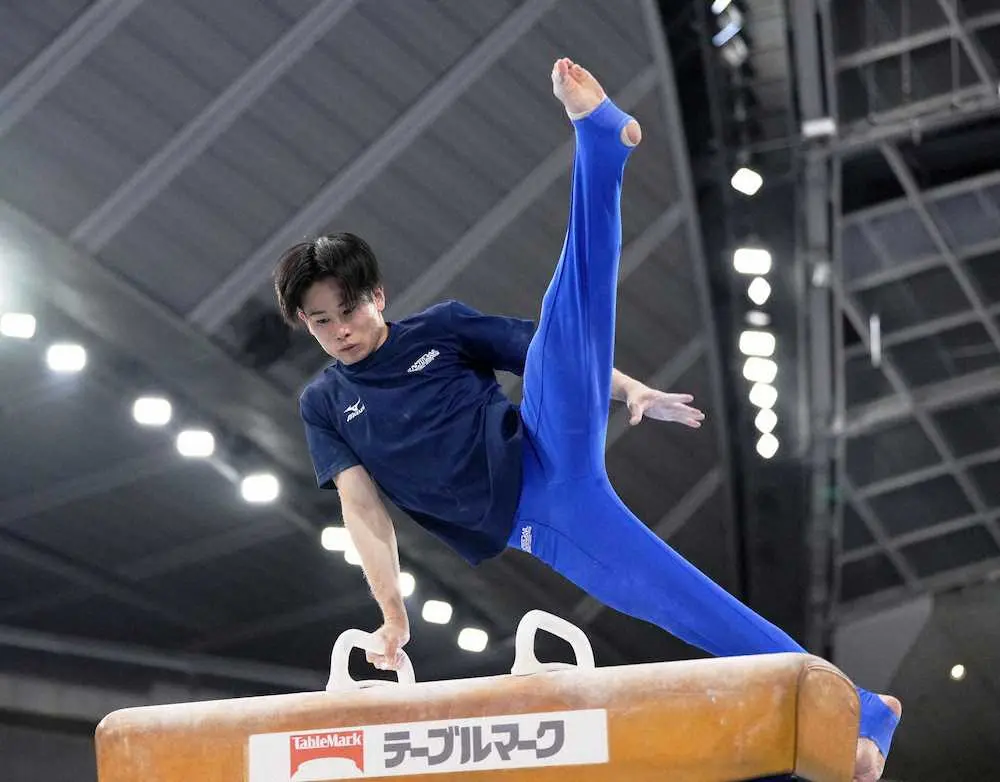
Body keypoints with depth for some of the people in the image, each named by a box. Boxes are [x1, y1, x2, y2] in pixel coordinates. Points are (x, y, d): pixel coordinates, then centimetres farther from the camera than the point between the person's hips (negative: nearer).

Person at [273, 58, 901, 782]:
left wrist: (635, 393, -2)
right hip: (525, 527, -1)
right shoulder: (323, 406, 12)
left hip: (549, 455, 1)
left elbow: (553, 347, 12)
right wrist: (393, 614, -4)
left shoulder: (440, 327, 11)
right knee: (680, 600, -14)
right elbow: (362, 509, 5)